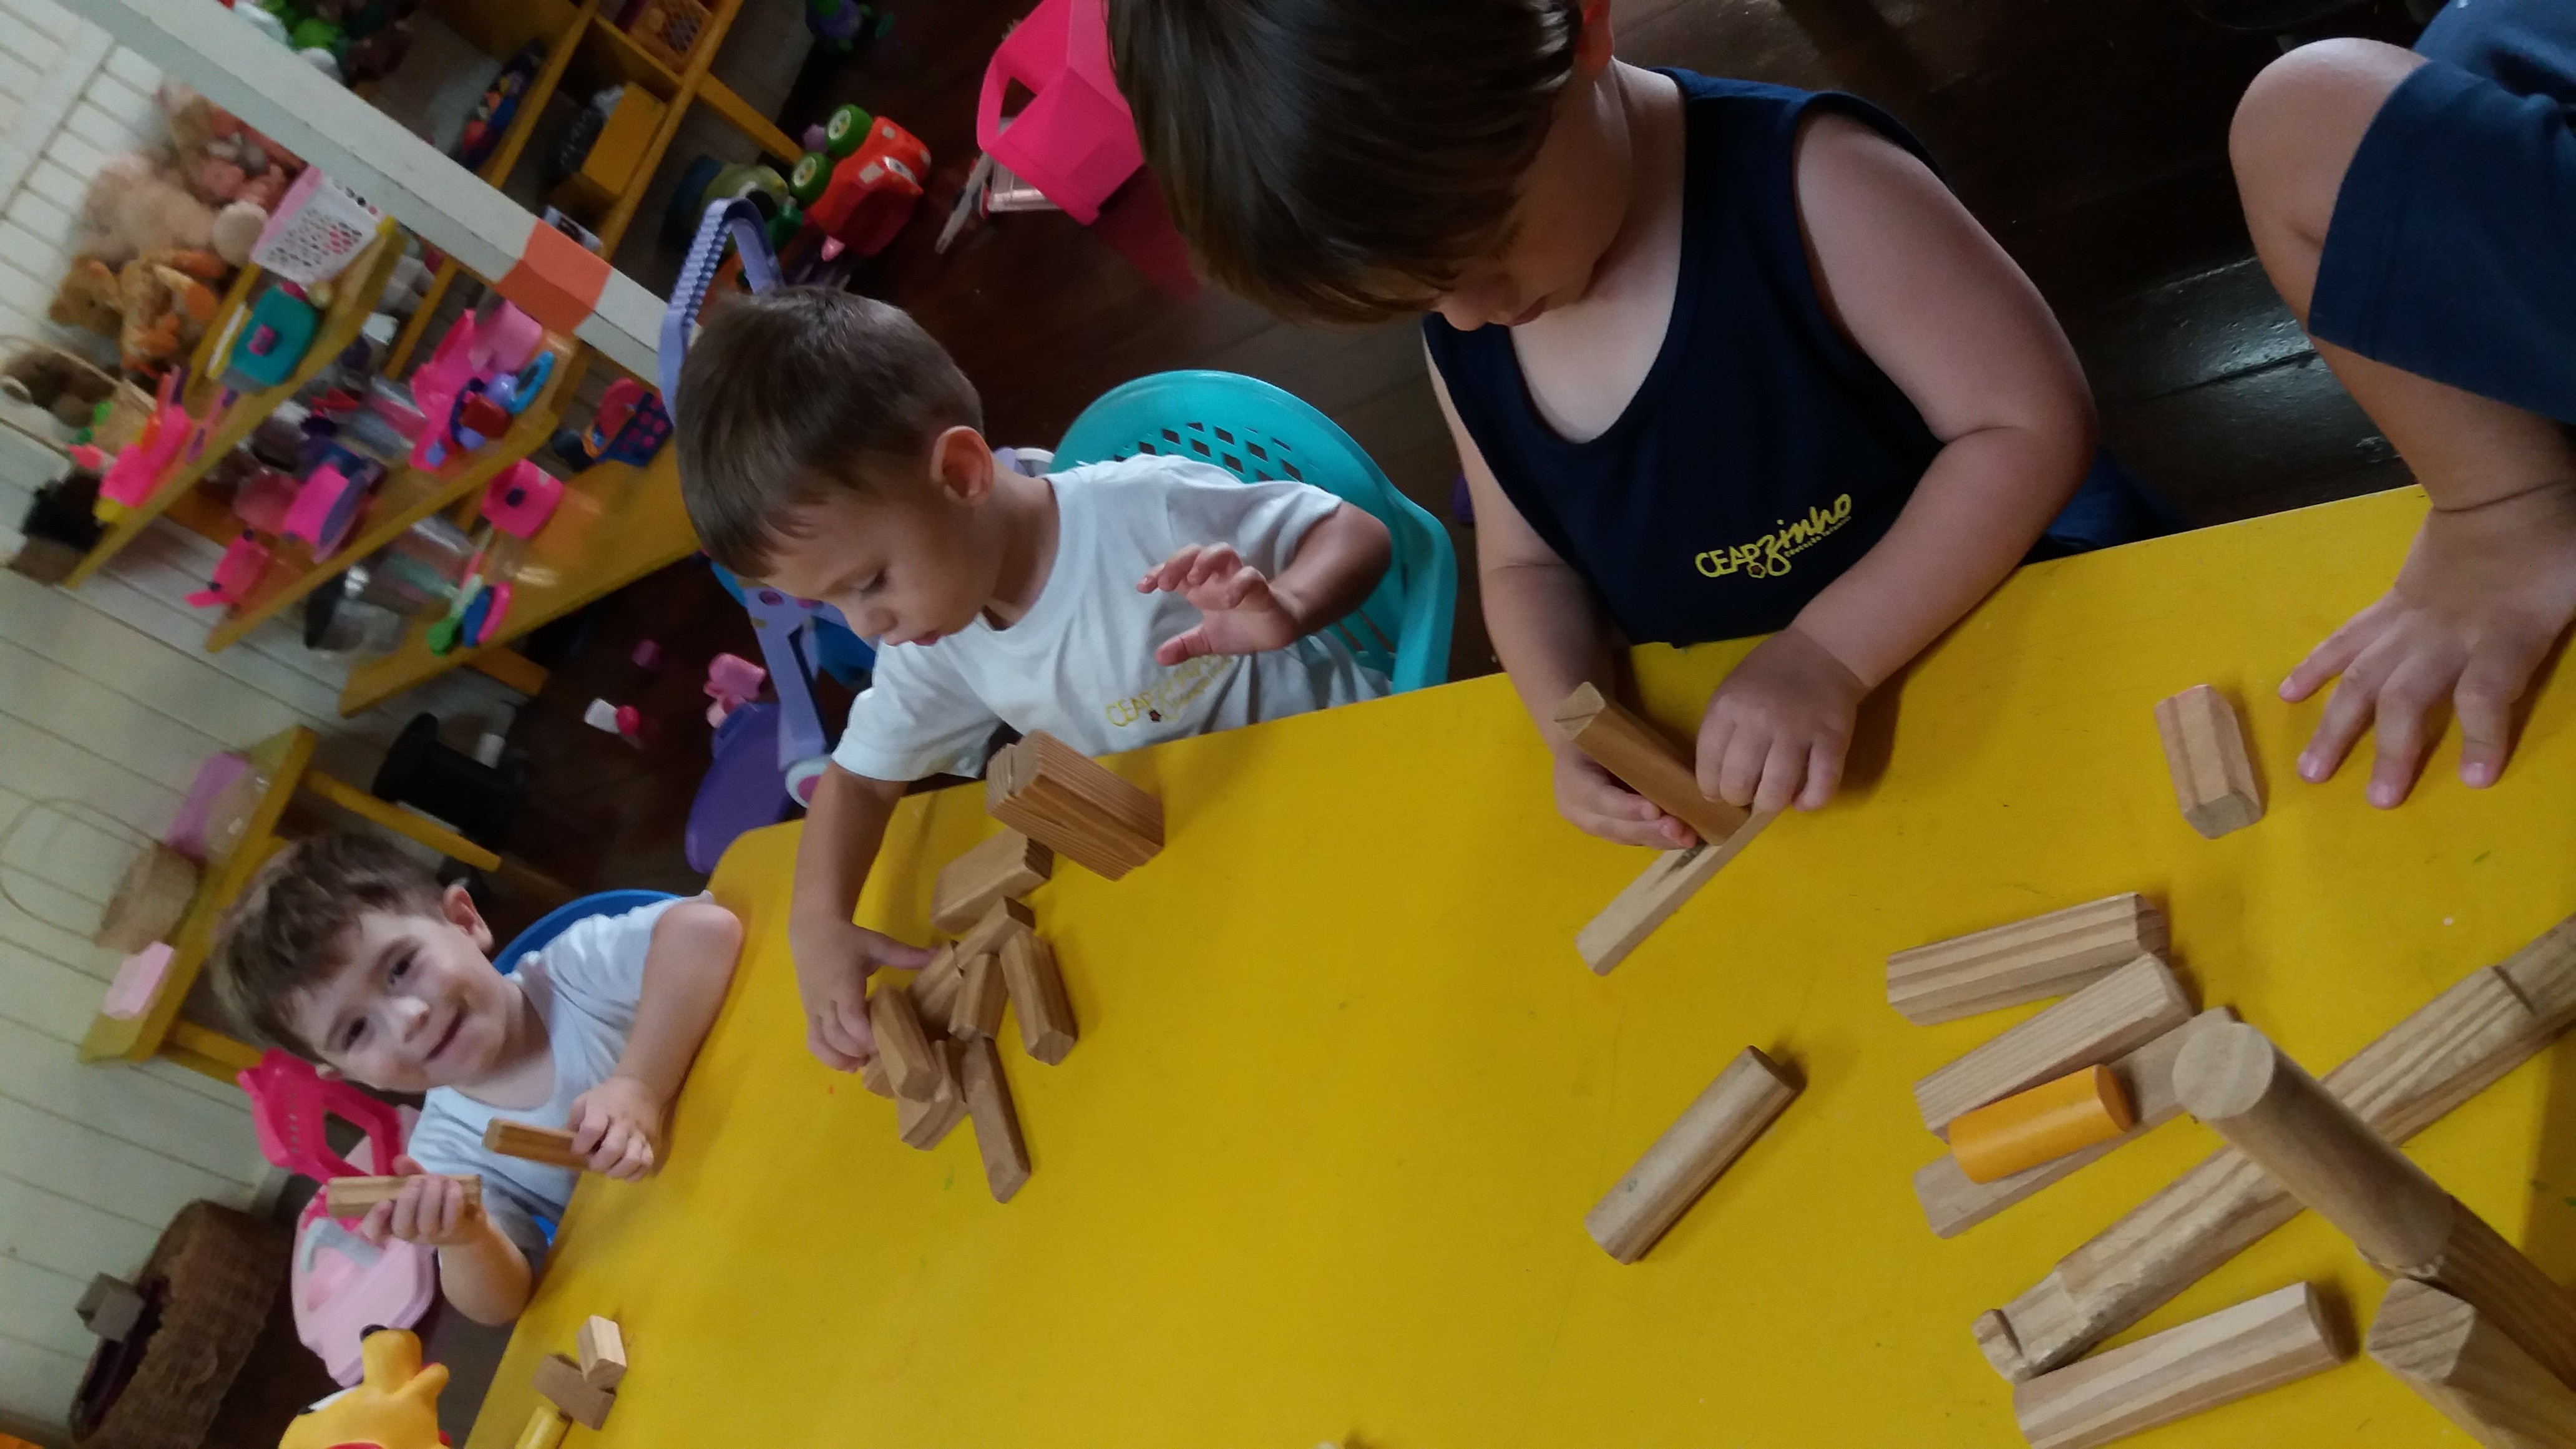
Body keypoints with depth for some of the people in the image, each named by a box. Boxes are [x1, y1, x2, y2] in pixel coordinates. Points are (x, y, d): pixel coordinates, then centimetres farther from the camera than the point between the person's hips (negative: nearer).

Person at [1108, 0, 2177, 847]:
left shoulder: (1800, 179, -23)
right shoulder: (1459, 342, -6)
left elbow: (2034, 419, -21)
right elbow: (1527, 564, 5)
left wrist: (1831, 652, -31)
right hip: (1735, 751, 4)